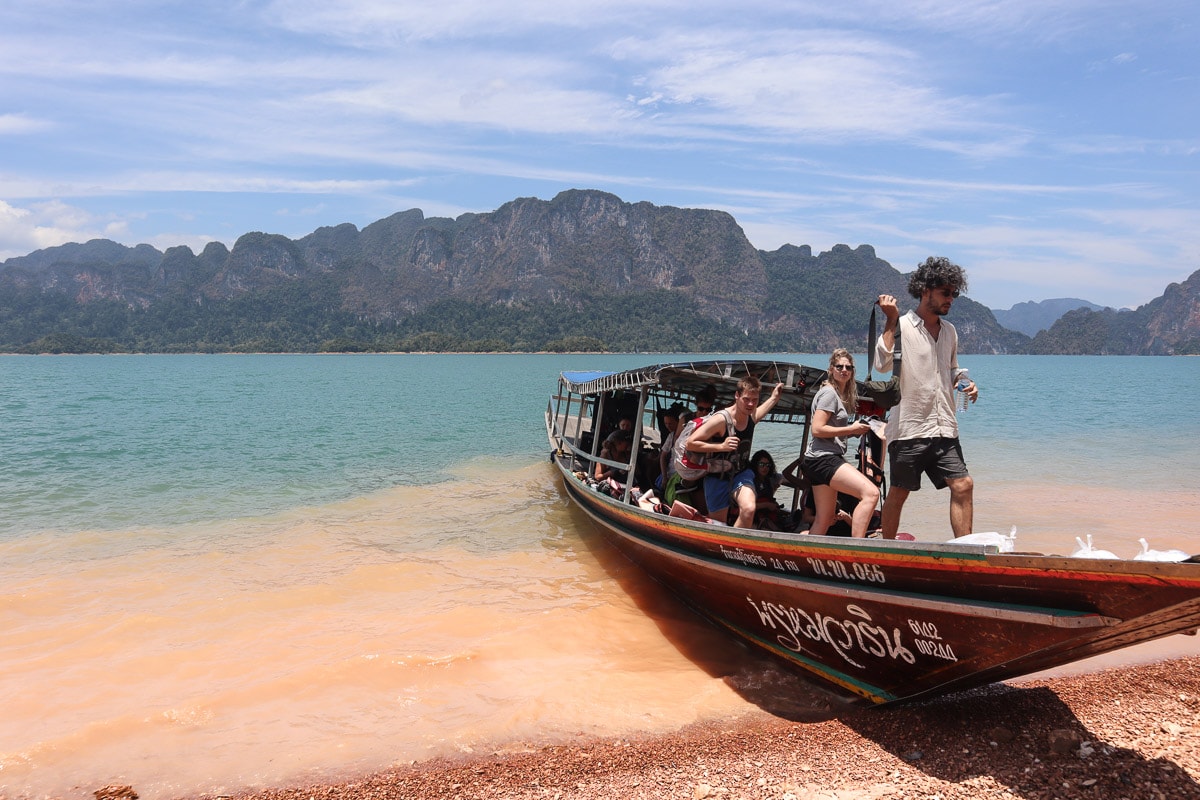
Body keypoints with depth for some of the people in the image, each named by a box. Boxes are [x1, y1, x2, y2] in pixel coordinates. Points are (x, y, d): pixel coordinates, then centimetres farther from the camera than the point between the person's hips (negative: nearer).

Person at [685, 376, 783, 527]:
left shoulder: (752, 417, -3)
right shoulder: (721, 419, -24)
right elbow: (690, 443, -24)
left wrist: (774, 397, 25)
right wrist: (721, 446, -30)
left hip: (742, 473, 4)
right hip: (717, 477, -4)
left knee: (749, 509, -26)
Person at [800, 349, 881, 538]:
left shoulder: (840, 394, 22)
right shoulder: (829, 392, -7)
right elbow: (817, 429, -17)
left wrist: (854, 431, 10)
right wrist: (851, 429, -13)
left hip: (826, 459, 11)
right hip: (823, 458, -11)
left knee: (825, 519, 12)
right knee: (871, 493, -24)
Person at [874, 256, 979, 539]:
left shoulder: (949, 331, 15)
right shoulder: (901, 326, -6)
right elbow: (882, 364, -22)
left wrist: (966, 384, 7)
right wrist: (891, 321, -19)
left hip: (944, 430, 6)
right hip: (909, 428, -6)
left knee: (963, 486, -4)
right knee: (899, 493, 4)